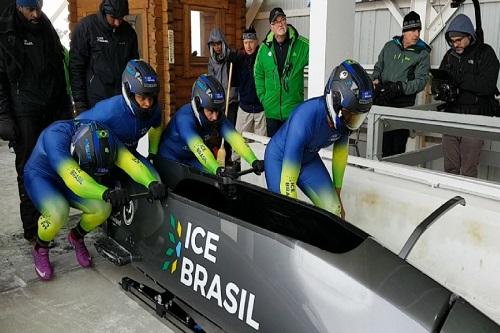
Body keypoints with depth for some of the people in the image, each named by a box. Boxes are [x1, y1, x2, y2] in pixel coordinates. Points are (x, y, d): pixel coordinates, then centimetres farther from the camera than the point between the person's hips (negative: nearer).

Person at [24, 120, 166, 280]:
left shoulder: (103, 137, -23)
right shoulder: (55, 135, -38)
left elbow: (129, 160, -34)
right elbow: (73, 178, -49)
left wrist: (152, 182, -53)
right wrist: (106, 193, -65)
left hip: (67, 182, 5)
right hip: (40, 177, -5)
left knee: (102, 208, -17)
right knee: (58, 211, -34)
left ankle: (76, 237, 15)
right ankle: (40, 249, -1)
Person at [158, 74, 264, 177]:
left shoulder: (219, 117, -15)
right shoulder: (185, 118, -32)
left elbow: (235, 138, -30)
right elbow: (198, 148, -47)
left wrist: (254, 161, -44)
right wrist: (217, 169, -61)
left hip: (192, 160, 5)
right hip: (171, 161, -5)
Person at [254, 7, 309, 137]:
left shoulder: (302, 45, -8)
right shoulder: (264, 48, 1)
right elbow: (258, 74, 9)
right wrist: (263, 97, 4)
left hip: (294, 109, -3)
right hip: (271, 110, 3)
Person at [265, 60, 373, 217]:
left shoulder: (342, 118, -19)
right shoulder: (306, 117, -40)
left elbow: (340, 155, 1)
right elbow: (288, 179, -35)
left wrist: (337, 194, 10)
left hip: (308, 158, 6)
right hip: (279, 159, -6)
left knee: (332, 209, -3)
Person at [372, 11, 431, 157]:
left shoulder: (422, 53, 1)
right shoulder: (390, 46, 12)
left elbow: (421, 81, -8)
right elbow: (378, 67, 22)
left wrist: (400, 87, -23)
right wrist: (375, 80, 0)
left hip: (403, 104, -3)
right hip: (382, 101, 3)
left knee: (398, 147, -3)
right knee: (382, 145, 2)